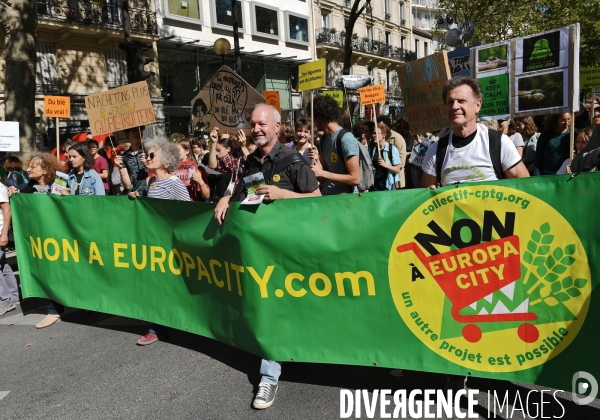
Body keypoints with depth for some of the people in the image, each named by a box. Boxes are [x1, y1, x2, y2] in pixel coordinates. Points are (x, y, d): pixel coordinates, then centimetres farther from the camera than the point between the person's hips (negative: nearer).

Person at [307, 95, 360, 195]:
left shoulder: (346, 139, -15)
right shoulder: (324, 139, 7)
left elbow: (355, 179, -19)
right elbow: (325, 175, 11)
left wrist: (322, 173, -18)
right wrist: (317, 160, -7)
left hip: (344, 196, -6)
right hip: (326, 195, 7)